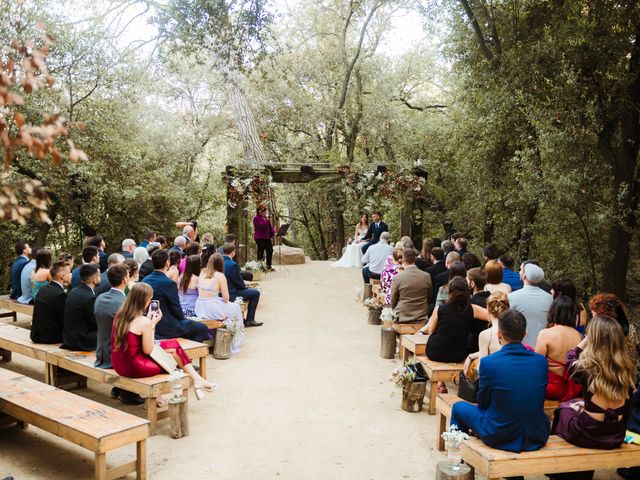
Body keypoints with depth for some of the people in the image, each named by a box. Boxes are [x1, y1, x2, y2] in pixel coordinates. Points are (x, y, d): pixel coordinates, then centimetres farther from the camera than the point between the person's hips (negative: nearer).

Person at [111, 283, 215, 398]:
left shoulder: (120, 315, 2)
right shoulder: (144, 322, -21)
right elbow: (148, 350, -12)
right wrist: (153, 324, -7)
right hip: (134, 369, -8)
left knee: (172, 346, 15)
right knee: (174, 347, 9)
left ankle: (196, 379, 19)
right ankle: (196, 380, 24)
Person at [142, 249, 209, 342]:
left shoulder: (145, 280, 4)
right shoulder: (169, 283, -21)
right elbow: (176, 309, -15)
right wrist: (183, 319, 6)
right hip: (166, 328, -9)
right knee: (203, 328, 2)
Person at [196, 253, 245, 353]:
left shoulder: (202, 274, 4)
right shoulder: (220, 276, -12)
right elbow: (226, 298, -12)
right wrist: (224, 300, 11)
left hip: (199, 309, 6)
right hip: (212, 310, -6)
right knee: (236, 308, 22)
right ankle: (235, 341, 31)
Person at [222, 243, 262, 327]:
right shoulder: (232, 264, -23)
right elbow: (239, 282, -16)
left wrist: (242, 285, 14)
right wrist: (244, 286, 6)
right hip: (231, 295, -9)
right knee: (255, 293, 7)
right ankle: (249, 320, 11)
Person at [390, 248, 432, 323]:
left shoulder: (397, 278, -10)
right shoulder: (427, 276, -2)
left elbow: (393, 301, 0)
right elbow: (429, 299, 10)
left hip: (402, 319, -2)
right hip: (421, 321, 3)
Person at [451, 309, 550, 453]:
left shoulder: (488, 362, -19)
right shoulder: (541, 361, -7)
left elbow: (483, 403, -3)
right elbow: (539, 401, 9)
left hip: (499, 437, -4)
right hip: (537, 437, 4)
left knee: (458, 407, 19)